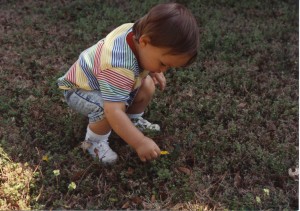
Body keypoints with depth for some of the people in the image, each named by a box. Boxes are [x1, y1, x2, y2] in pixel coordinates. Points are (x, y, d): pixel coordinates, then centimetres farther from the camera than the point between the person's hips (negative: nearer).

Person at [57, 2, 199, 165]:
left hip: (104, 79, 8)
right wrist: (140, 143, -46)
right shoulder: (119, 69, -47)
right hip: (80, 89, -8)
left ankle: (133, 120, 21)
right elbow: (114, 112, -50)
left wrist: (154, 71, -6)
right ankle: (94, 142, -7)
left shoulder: (139, 30, -20)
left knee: (147, 86, -3)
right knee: (107, 111, -36)